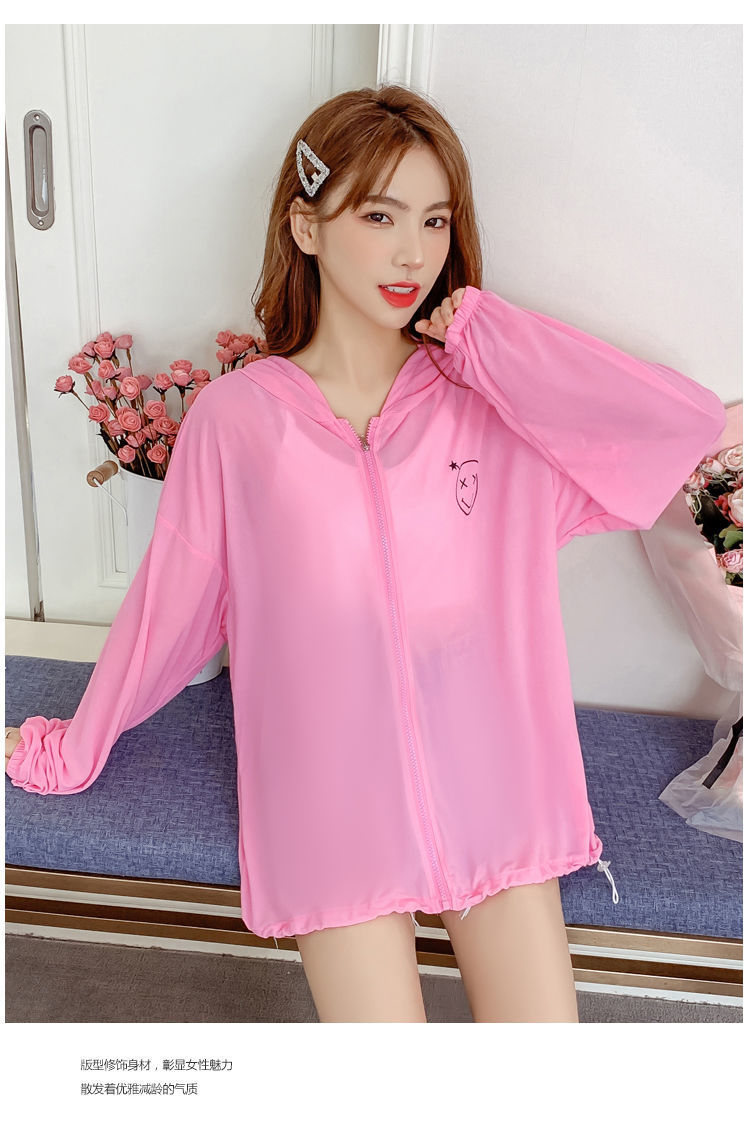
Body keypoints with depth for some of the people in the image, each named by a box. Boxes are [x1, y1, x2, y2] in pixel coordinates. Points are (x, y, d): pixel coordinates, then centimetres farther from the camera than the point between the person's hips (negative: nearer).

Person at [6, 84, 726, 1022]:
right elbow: (168, 601, 6)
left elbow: (691, 421, -13)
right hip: (333, 791, -1)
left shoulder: (495, 401, -1)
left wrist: (485, 338, -11)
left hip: (489, 774, 2)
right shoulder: (237, 416, -3)